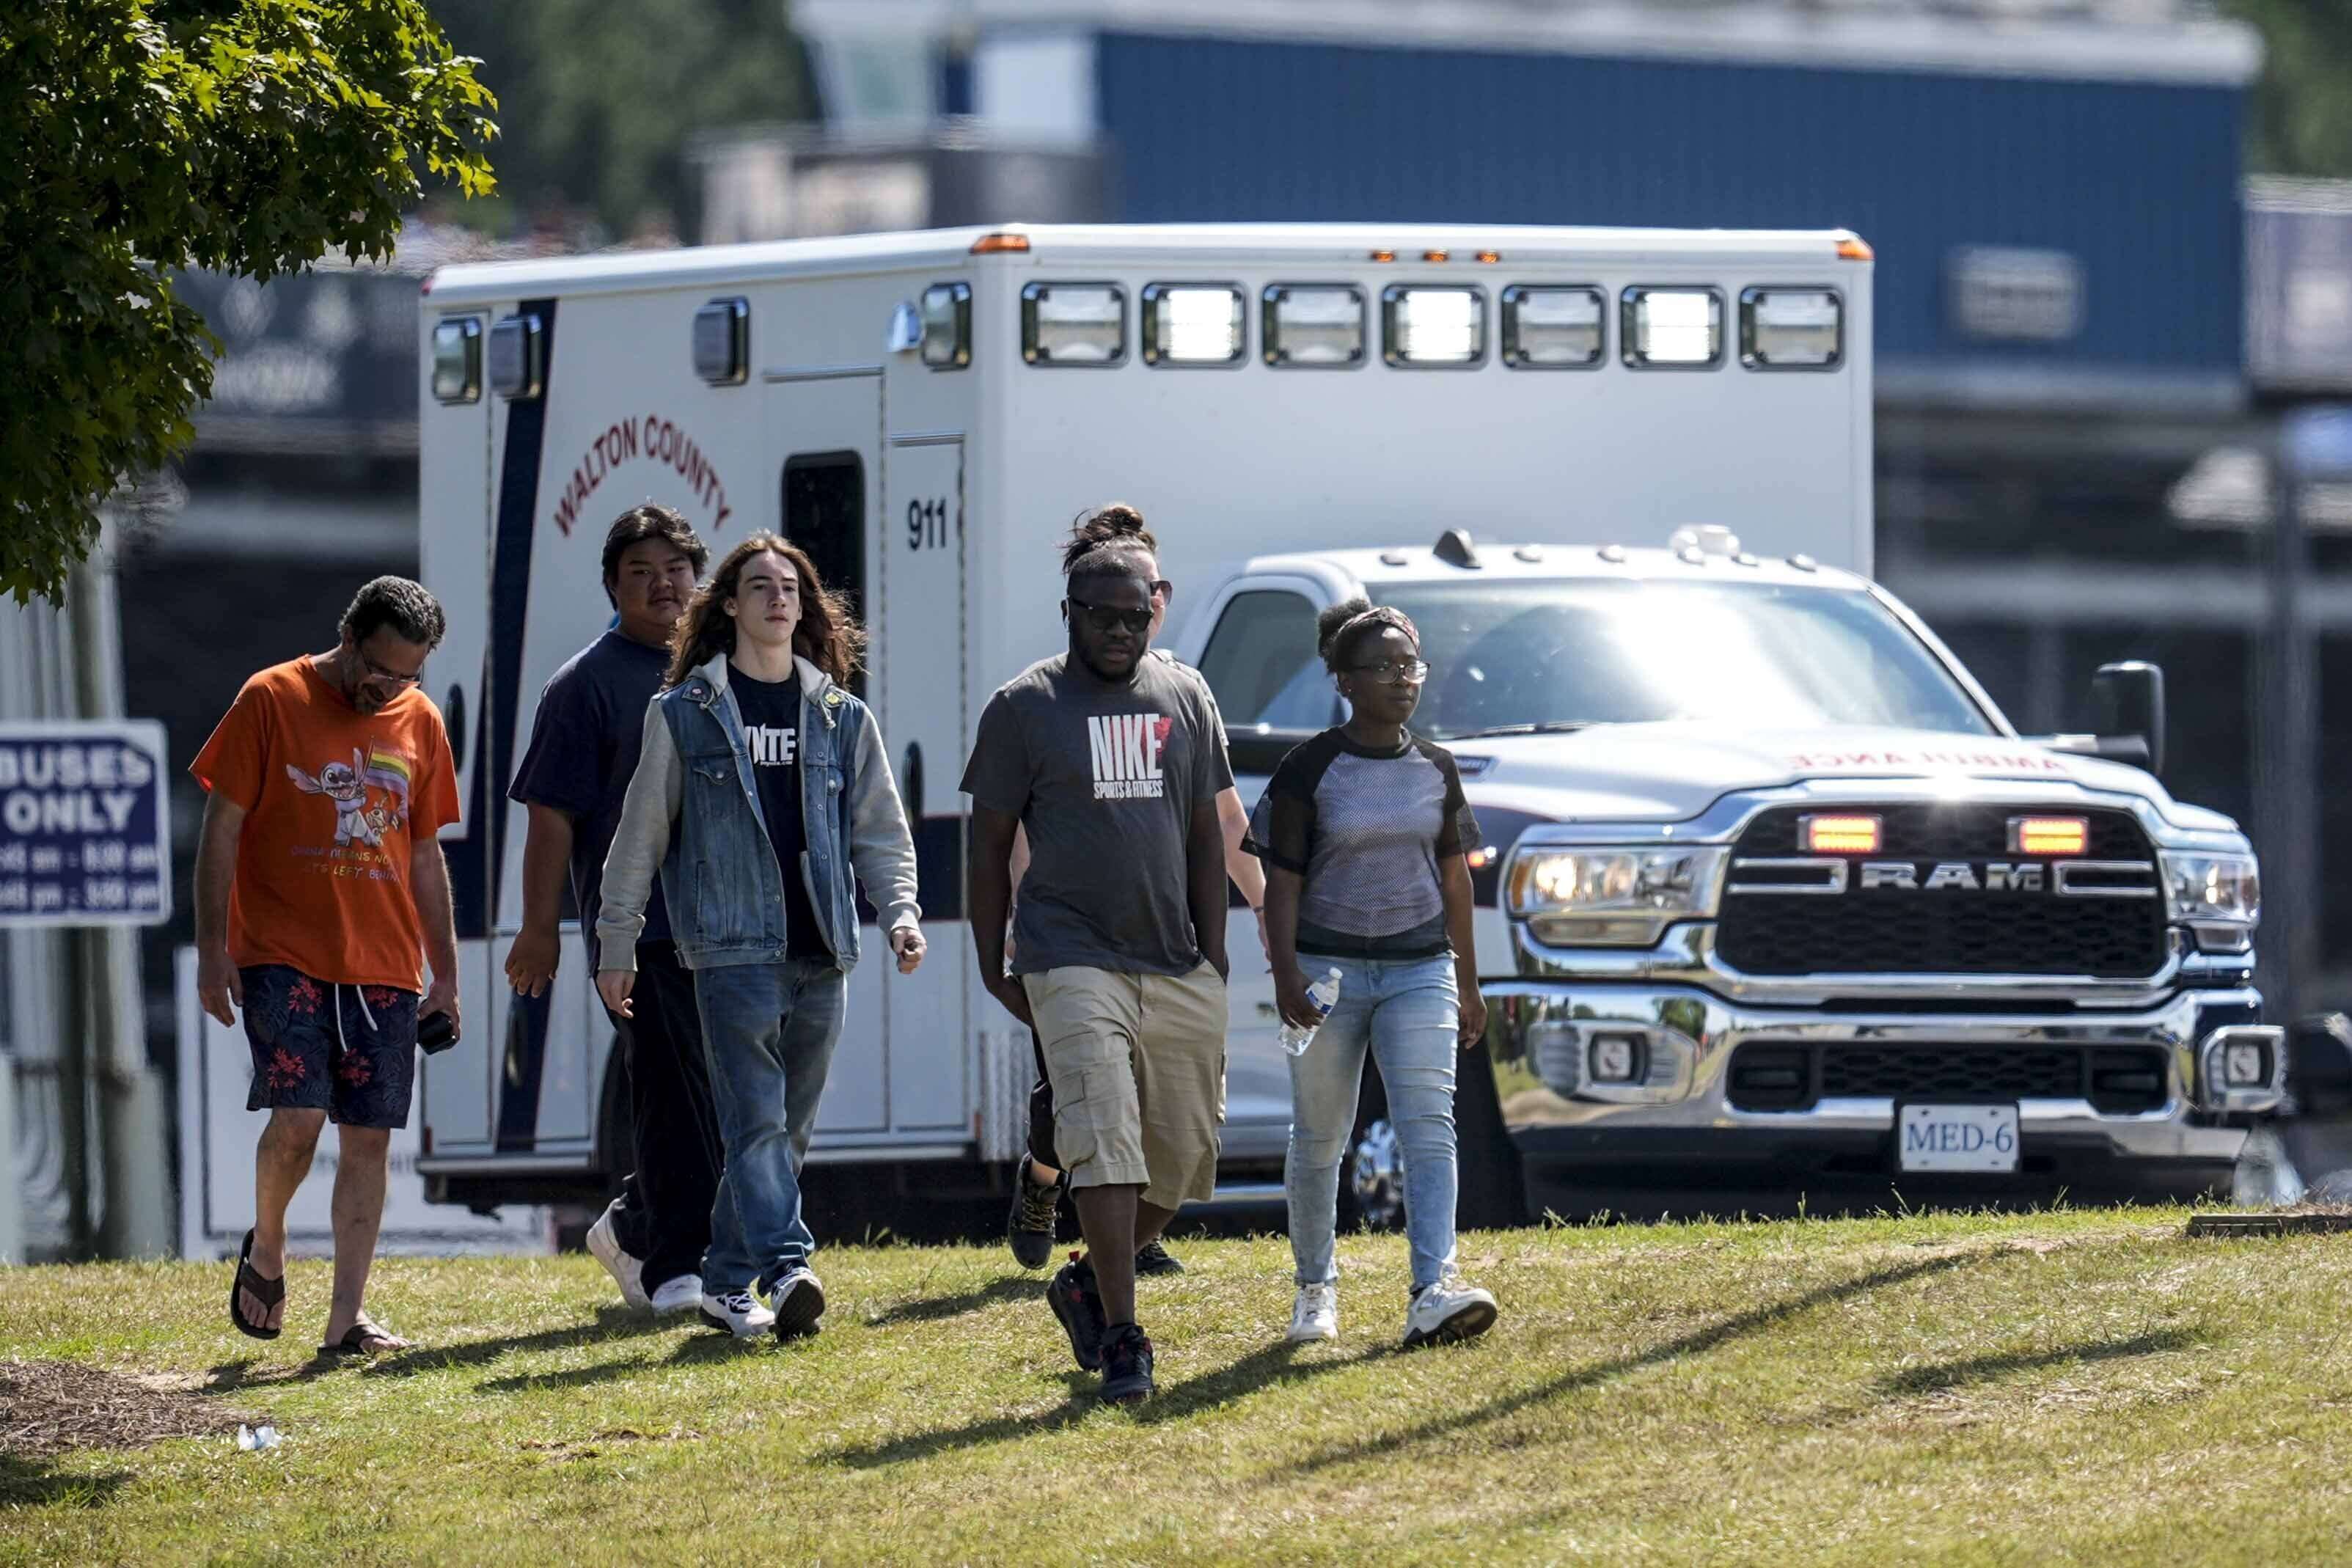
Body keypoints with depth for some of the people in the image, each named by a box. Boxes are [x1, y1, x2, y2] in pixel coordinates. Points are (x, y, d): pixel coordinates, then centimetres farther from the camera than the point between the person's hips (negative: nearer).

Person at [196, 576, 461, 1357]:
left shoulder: (420, 722, 10)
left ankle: (347, 1317, 2)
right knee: (298, 1116, -16)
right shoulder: (272, 700, -3)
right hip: (282, 955, -4)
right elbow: (221, 831, -2)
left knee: (369, 1137, -1)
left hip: (384, 968, 4)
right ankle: (266, 1250, 11)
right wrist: (213, 950, -8)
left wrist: (446, 974, 16)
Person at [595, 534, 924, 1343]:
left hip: (819, 953, 4)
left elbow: (879, 830, 14)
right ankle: (786, 1272, -28)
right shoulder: (684, 714, 4)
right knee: (756, 1119, -15)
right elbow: (640, 835, 7)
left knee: (787, 1130, 7)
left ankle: (728, 1283, 17)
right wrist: (615, 945, 6)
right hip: (733, 947, -4)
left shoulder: (840, 717, 13)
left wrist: (900, 911, -3)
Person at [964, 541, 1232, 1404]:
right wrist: (994, 967, 1)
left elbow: (1205, 836, 16)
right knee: (1105, 1141, -17)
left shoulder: (1185, 700, 11)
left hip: (1177, 968, 4)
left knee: (1184, 1157, 5)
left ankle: (1087, 1283, 27)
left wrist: (1212, 957, 8)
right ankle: (1121, 1337, -18)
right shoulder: (1024, 708, 0)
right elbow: (990, 844, 4)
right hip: (1074, 959, -4)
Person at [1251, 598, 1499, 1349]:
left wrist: (1468, 983, 15)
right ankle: (1315, 1288, 23)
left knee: (1428, 1126, -14)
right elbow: (1282, 879, -4)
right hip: (1329, 968, -2)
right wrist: (1286, 974, -15)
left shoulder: (1435, 770, 8)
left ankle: (1434, 1290, -26)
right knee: (1319, 1138, 6)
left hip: (1419, 969, 2)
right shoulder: (1310, 769, -4)